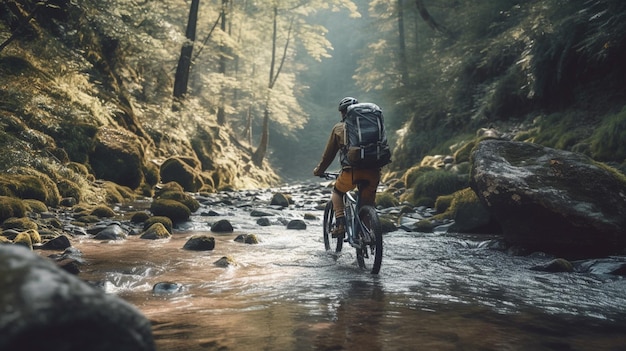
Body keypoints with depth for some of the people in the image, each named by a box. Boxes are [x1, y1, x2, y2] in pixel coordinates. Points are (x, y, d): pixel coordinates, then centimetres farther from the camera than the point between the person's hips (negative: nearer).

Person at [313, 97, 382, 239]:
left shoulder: (339, 128, 14)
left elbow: (328, 154, 18)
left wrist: (319, 171, 32)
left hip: (352, 171, -2)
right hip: (373, 171, 2)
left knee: (337, 192, 24)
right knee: (368, 203, 21)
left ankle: (340, 225, 9)